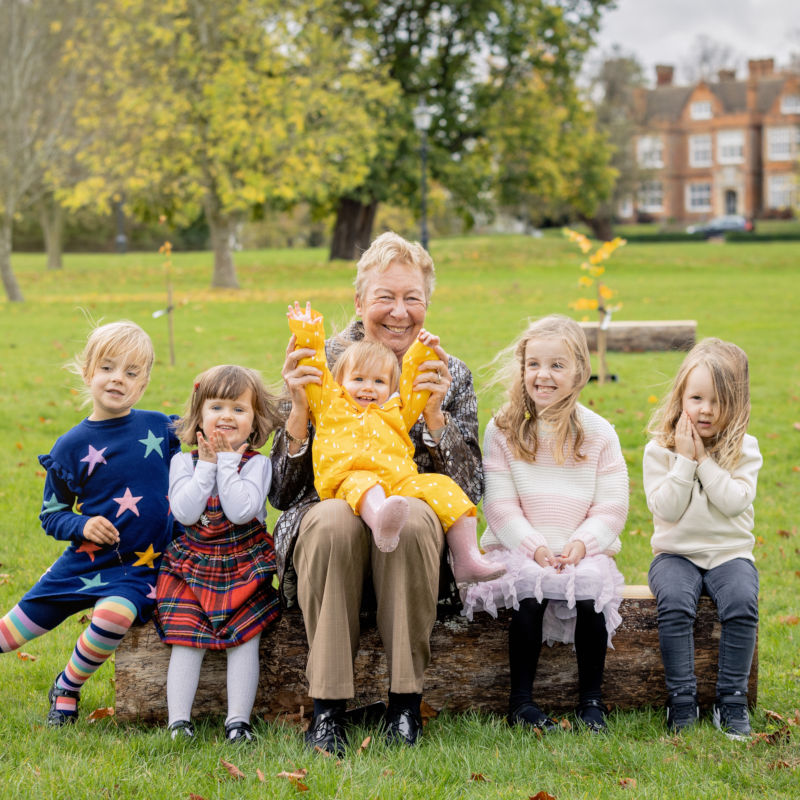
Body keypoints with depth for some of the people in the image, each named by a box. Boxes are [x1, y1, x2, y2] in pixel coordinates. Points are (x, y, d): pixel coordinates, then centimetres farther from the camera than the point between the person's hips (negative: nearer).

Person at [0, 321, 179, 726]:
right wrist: (81, 525, -15)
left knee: (114, 614, -31)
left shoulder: (161, 427, -2)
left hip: (140, 566, -1)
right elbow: (50, 513, 5)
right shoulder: (72, 445, -3)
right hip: (87, 559, 1)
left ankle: (68, 687, -2)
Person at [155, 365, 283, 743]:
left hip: (244, 566, -1)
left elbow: (242, 510, -20)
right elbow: (185, 512, -13)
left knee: (244, 639, -10)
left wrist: (227, 461, -13)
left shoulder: (257, 463, -3)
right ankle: (178, 720, -11)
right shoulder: (184, 462, 3)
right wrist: (207, 465, -10)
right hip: (193, 565, 1)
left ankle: (238, 721, -8)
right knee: (185, 639, -10)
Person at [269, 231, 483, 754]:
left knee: (410, 518, -35)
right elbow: (283, 491, 3)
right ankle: (329, 707, -26)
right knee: (331, 521, -35)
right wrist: (300, 408, -12)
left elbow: (470, 490, 0)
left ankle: (406, 703, -23)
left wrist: (433, 413, -12)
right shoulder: (323, 366, 5)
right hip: (329, 511, 0)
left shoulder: (451, 377, 9)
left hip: (414, 519, 0)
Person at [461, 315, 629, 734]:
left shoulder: (599, 433, 5)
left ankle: (591, 700, -11)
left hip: (581, 552, 1)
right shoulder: (502, 430, 3)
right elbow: (499, 504, -4)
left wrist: (581, 543, -16)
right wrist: (534, 547, -17)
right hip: (517, 549, -1)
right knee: (529, 589, -31)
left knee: (591, 588, -29)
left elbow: (612, 507, 1)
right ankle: (520, 700, -15)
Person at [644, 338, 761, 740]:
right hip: (676, 554, 0)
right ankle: (682, 701, -20)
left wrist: (704, 461, -16)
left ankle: (732, 702, -17)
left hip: (730, 552, 1)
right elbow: (666, 508, -10)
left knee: (742, 602, -29)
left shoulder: (744, 449, 1)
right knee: (674, 603, -30)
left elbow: (736, 501, -14)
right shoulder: (659, 449, 0)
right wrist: (684, 461, -15)